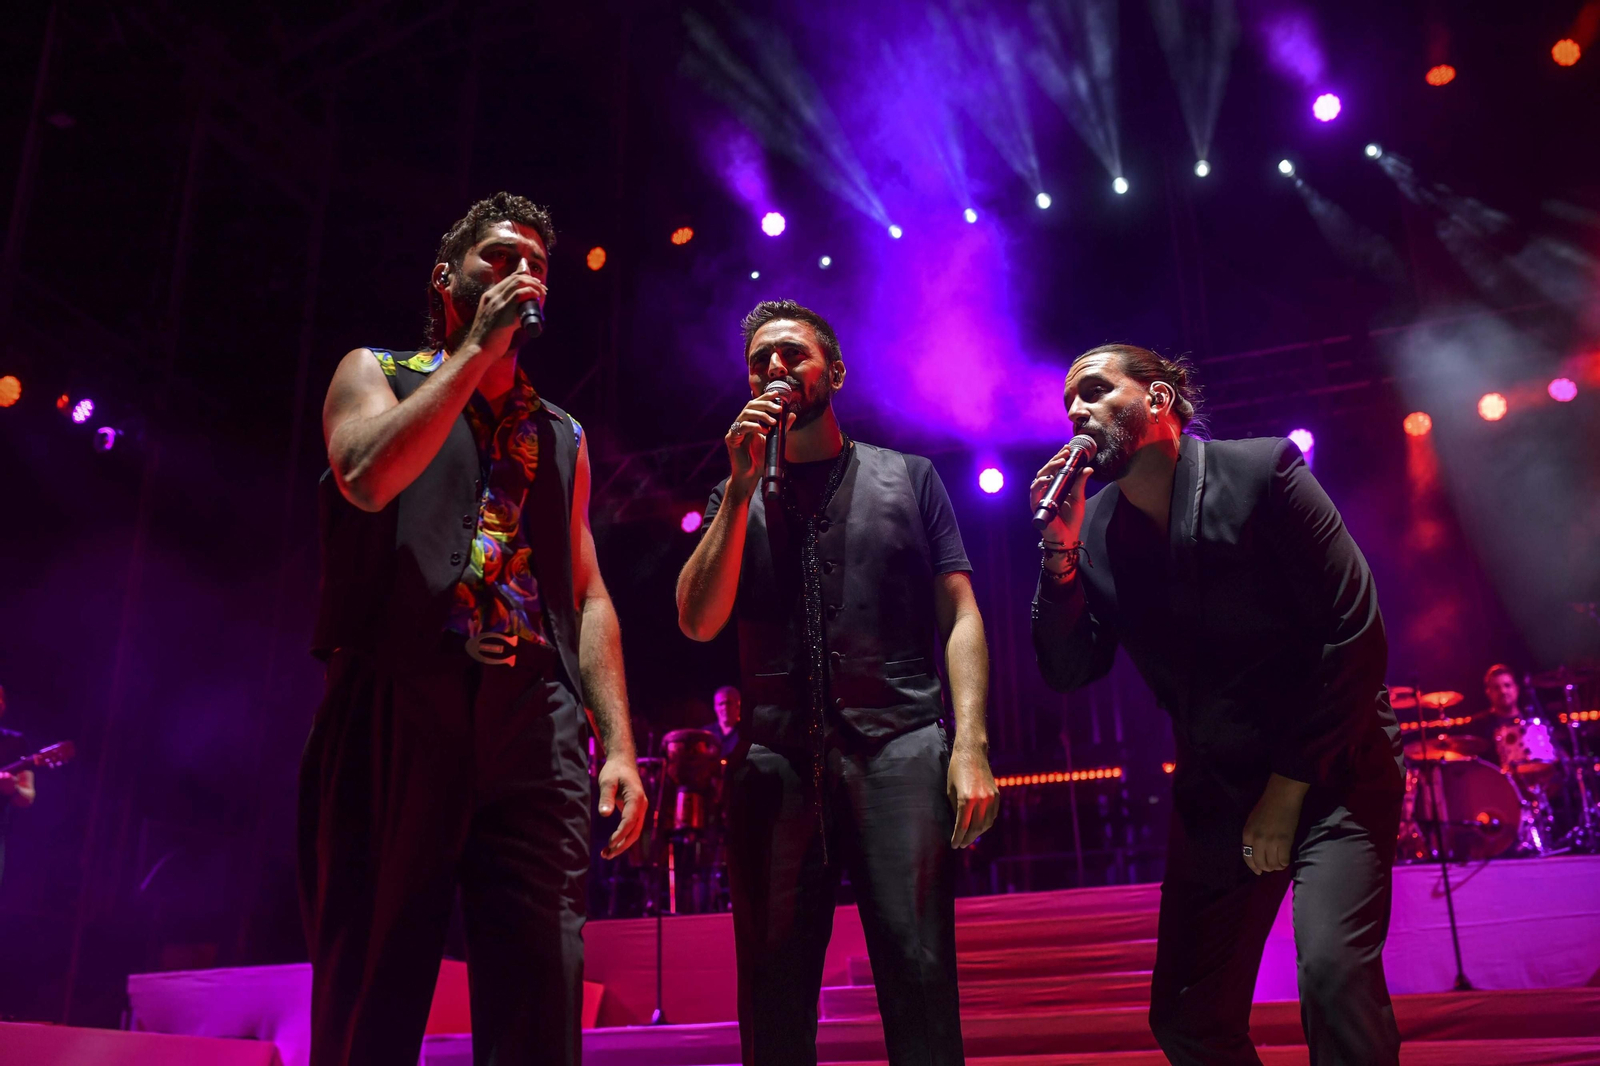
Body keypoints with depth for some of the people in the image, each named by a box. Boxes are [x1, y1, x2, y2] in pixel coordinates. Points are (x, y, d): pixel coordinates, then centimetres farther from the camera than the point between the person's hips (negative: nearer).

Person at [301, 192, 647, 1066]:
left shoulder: (562, 435, 26)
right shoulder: (376, 373, 16)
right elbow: (367, 476, -7)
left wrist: (619, 742, 7)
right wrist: (479, 345, -1)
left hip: (534, 726, 3)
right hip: (395, 706, -3)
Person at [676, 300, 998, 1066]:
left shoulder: (906, 477, 14)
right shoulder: (737, 498, 18)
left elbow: (959, 615, 8)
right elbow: (699, 623, 4)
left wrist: (971, 742, -7)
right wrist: (743, 486, -2)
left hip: (898, 747, -1)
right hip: (774, 761, 2)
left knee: (919, 978, -11)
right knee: (772, 993, 3)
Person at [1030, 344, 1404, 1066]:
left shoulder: (1262, 472, -11)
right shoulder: (1092, 527, 1)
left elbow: (1355, 634, -13)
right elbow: (1068, 672, -2)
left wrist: (1288, 788, -12)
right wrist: (1061, 552, -15)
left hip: (1329, 766, -4)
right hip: (1216, 790, 5)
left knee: (1333, 968, -26)